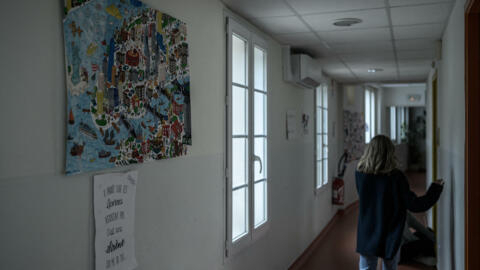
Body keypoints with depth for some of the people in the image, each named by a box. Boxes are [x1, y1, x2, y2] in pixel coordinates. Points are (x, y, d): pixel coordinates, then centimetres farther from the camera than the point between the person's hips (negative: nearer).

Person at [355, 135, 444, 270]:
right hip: (390, 237, -2)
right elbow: (415, 205, -11)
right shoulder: (396, 177, -18)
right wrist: (436, 188, 2)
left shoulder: (359, 174, -9)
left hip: (366, 236, 2)